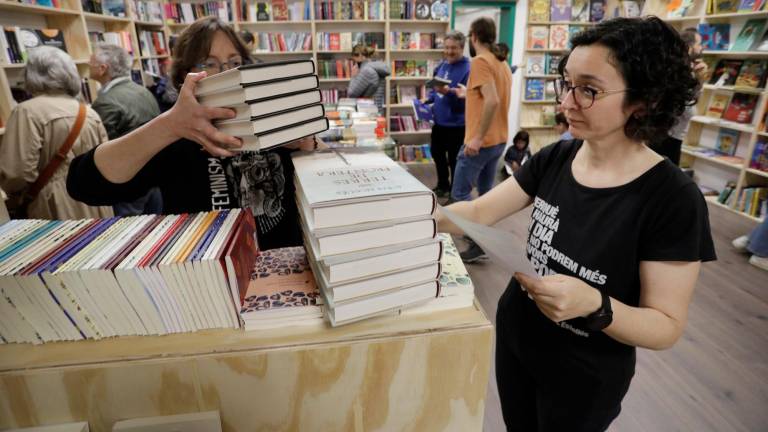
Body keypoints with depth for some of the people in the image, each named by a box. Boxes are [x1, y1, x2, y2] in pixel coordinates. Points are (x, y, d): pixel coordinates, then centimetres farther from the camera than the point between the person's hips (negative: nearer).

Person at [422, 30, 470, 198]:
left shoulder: (468, 70, -18)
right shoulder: (441, 65, 6)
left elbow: (465, 101, -24)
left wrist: (448, 93, -35)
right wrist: (428, 99, 0)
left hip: (456, 125, -8)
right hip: (439, 121, 8)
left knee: (454, 161, 5)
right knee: (437, 153, 22)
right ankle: (443, 186, 43)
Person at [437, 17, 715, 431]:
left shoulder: (672, 199, -23)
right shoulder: (553, 159, -9)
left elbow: (667, 327, -19)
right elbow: (478, 211, -7)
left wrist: (595, 305, -38)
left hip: (584, 376, -4)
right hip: (514, 338, 5)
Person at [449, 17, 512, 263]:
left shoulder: (479, 61, -15)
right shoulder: (502, 63, 12)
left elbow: (492, 101, -28)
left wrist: (478, 138, -25)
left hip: (480, 142, -9)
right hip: (498, 140, 9)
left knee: (460, 194, -1)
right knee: (485, 192, 17)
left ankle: (478, 245, 3)